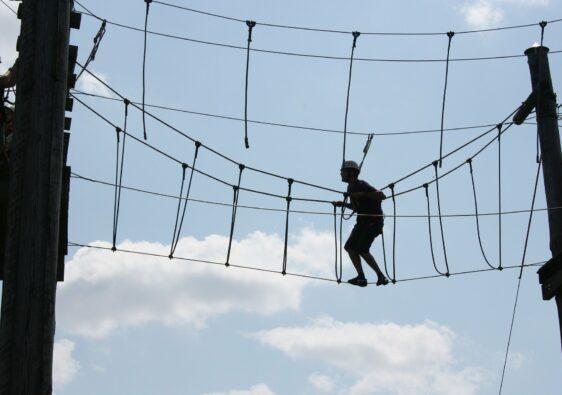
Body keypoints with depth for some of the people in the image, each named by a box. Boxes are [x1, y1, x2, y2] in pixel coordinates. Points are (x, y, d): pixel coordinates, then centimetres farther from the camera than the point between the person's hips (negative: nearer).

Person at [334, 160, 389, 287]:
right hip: (362, 221, 9)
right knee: (350, 247, 0)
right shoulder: (350, 188, 11)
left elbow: (382, 196, -25)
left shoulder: (362, 185, -17)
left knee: (362, 250, -17)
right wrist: (343, 204, 11)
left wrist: (363, 194, -27)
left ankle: (381, 276, -7)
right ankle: (361, 277, 1)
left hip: (374, 221, -9)